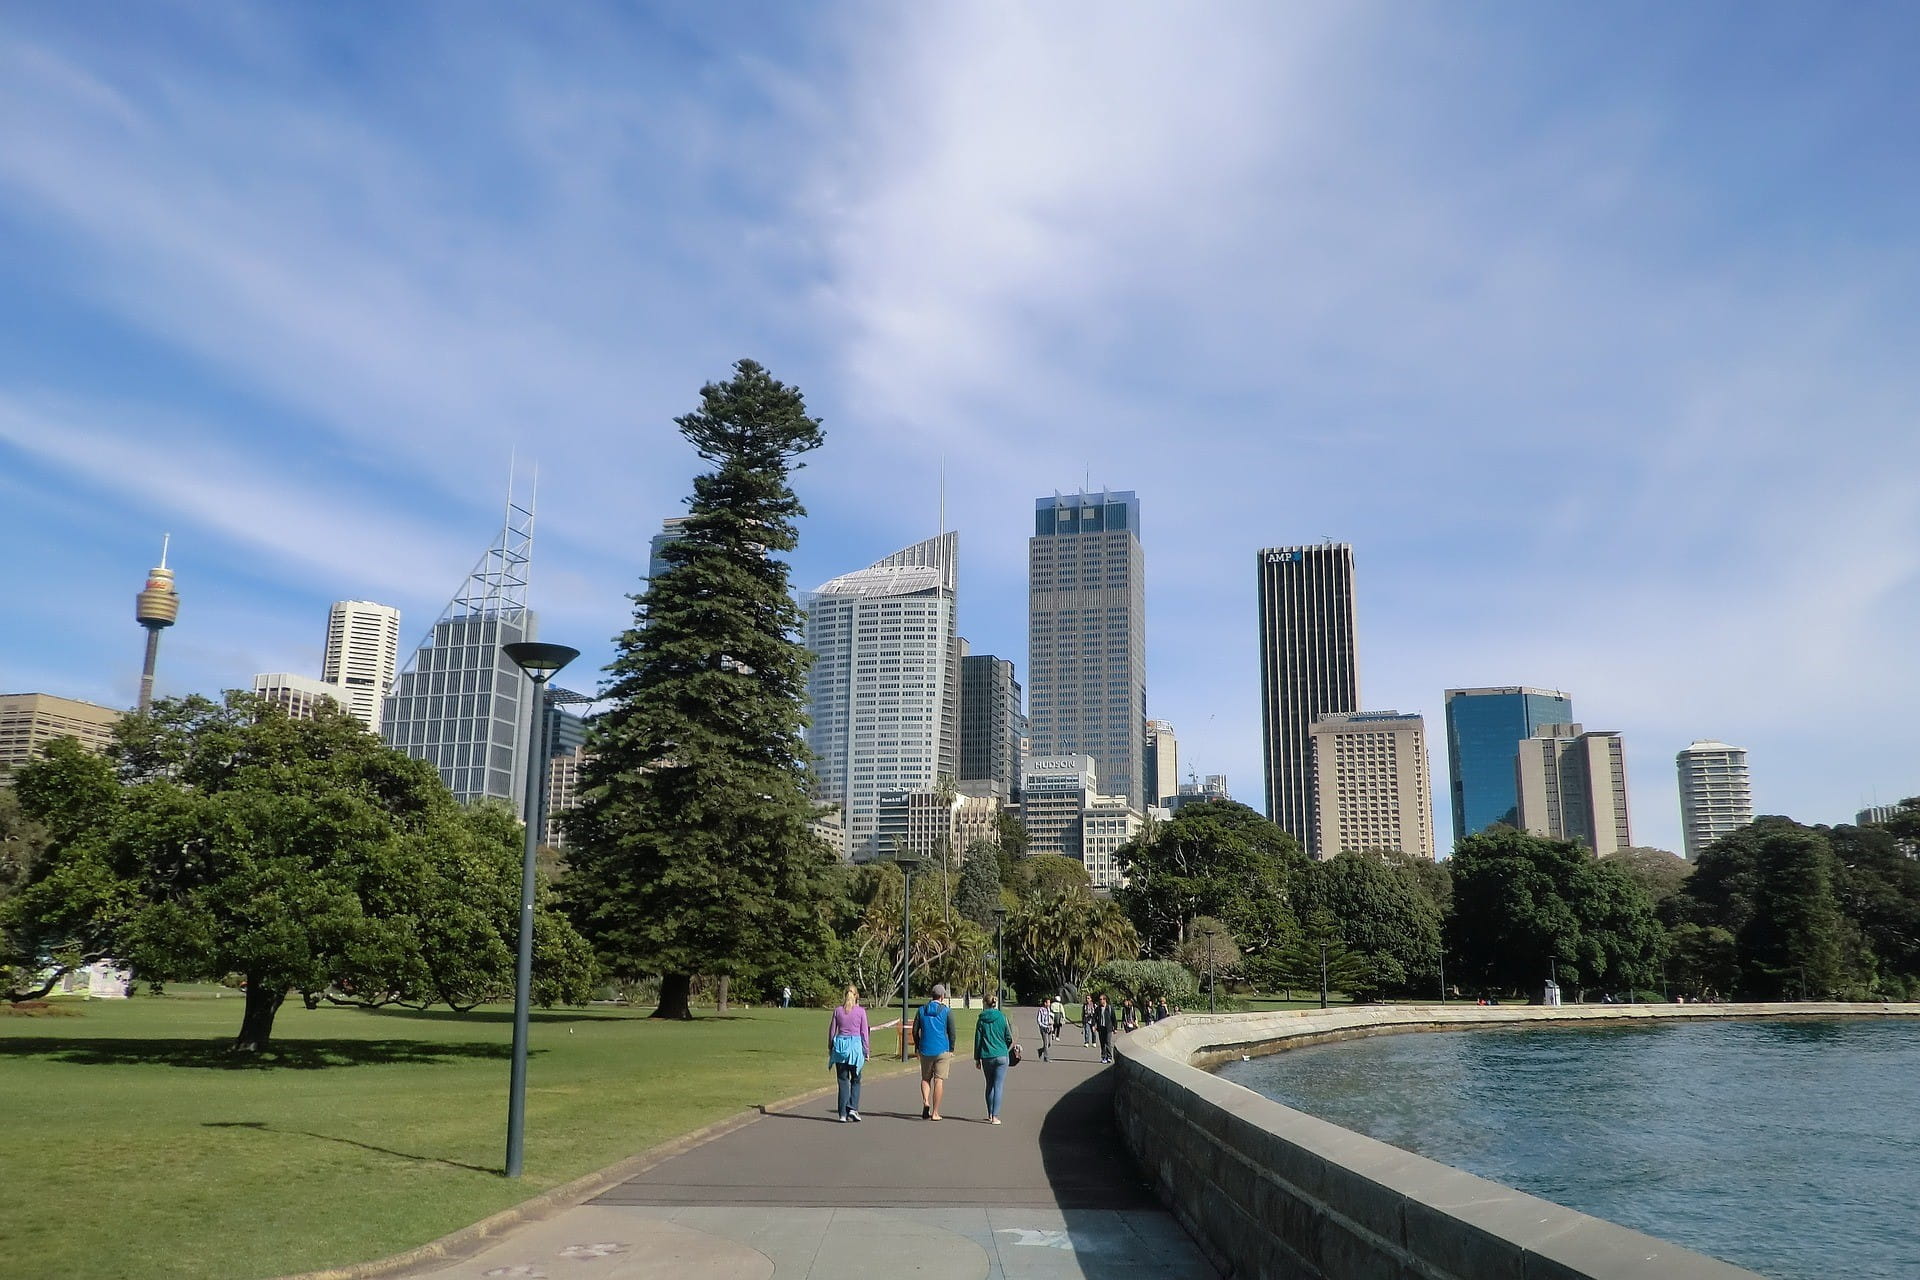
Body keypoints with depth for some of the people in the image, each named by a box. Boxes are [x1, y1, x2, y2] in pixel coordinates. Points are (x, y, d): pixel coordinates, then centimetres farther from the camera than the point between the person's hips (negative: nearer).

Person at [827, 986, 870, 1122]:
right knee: (855, 1080, 13)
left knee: (843, 1080, 7)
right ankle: (853, 1108, -2)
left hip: (840, 1045, 1)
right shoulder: (861, 1011, -1)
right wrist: (867, 1051, 7)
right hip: (856, 1045, -1)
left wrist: (830, 1048, 16)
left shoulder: (838, 1011, 4)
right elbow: (864, 1032, 0)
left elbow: (832, 1031, 7)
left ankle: (843, 1114, 3)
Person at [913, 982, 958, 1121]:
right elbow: (951, 1032, -3)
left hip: (925, 1050, 2)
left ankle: (925, 1102, -8)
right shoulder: (946, 1010, -2)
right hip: (942, 1050, -2)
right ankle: (935, 1113, 1)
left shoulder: (922, 1010, 6)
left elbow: (915, 1031, 6)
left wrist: (919, 1047, 16)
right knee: (939, 1080, 2)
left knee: (925, 1078, 16)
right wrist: (951, 1050, 6)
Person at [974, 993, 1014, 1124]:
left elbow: (977, 1040, 2)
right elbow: (1009, 1038, 1)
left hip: (986, 1057, 2)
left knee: (989, 1085, 16)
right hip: (1002, 1056, -2)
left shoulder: (981, 1020, -1)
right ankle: (995, 1116, -6)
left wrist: (977, 1059, 10)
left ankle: (990, 1115, 20)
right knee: (998, 1086, 0)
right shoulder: (1002, 1017, -4)